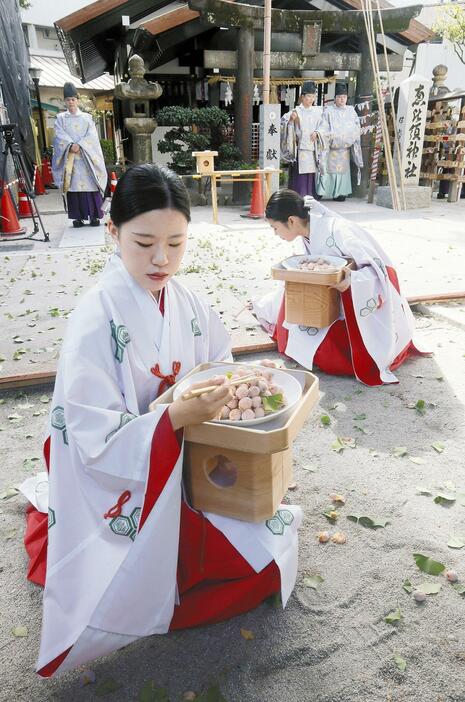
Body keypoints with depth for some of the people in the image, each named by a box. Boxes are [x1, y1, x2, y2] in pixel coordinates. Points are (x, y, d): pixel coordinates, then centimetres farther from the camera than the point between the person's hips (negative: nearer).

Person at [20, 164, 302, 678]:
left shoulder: (187, 306, -6)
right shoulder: (97, 320, -23)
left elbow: (220, 370, 6)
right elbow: (96, 440, -23)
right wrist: (177, 417, -36)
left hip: (182, 473, 6)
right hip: (120, 494, -5)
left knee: (270, 554, 4)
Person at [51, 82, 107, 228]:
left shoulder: (87, 117, 12)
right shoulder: (60, 118, 13)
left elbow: (91, 135, 0)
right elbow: (60, 135, 0)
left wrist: (79, 145, -15)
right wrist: (71, 145, -18)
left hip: (87, 156, 0)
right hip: (69, 155, 0)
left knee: (90, 183, -6)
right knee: (74, 184, -4)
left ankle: (94, 215, -4)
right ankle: (78, 216, -2)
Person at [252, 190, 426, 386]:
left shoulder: (337, 232, -26)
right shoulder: (309, 234, 0)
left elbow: (377, 269, -25)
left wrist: (352, 280, -47)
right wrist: (265, 305, 9)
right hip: (337, 303, 7)